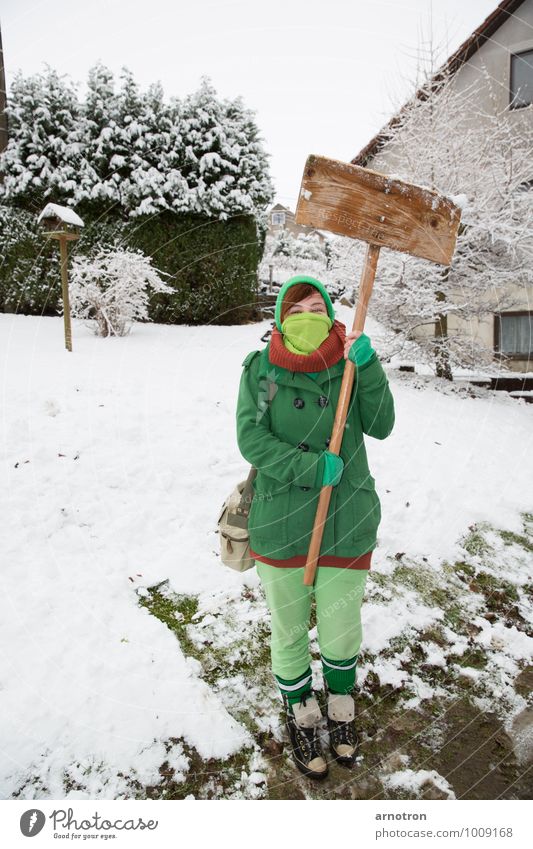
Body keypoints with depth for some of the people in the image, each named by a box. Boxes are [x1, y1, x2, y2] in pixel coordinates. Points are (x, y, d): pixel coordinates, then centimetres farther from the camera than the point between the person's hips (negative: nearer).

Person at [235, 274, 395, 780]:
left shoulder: (349, 362, -2)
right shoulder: (260, 368, -7)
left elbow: (381, 426, -10)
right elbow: (252, 440, -13)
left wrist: (367, 367, -22)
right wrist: (314, 468, -22)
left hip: (347, 525, 2)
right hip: (280, 526, -1)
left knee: (342, 631, 19)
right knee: (289, 632, 17)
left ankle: (340, 709, 49)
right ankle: (301, 716, 44)